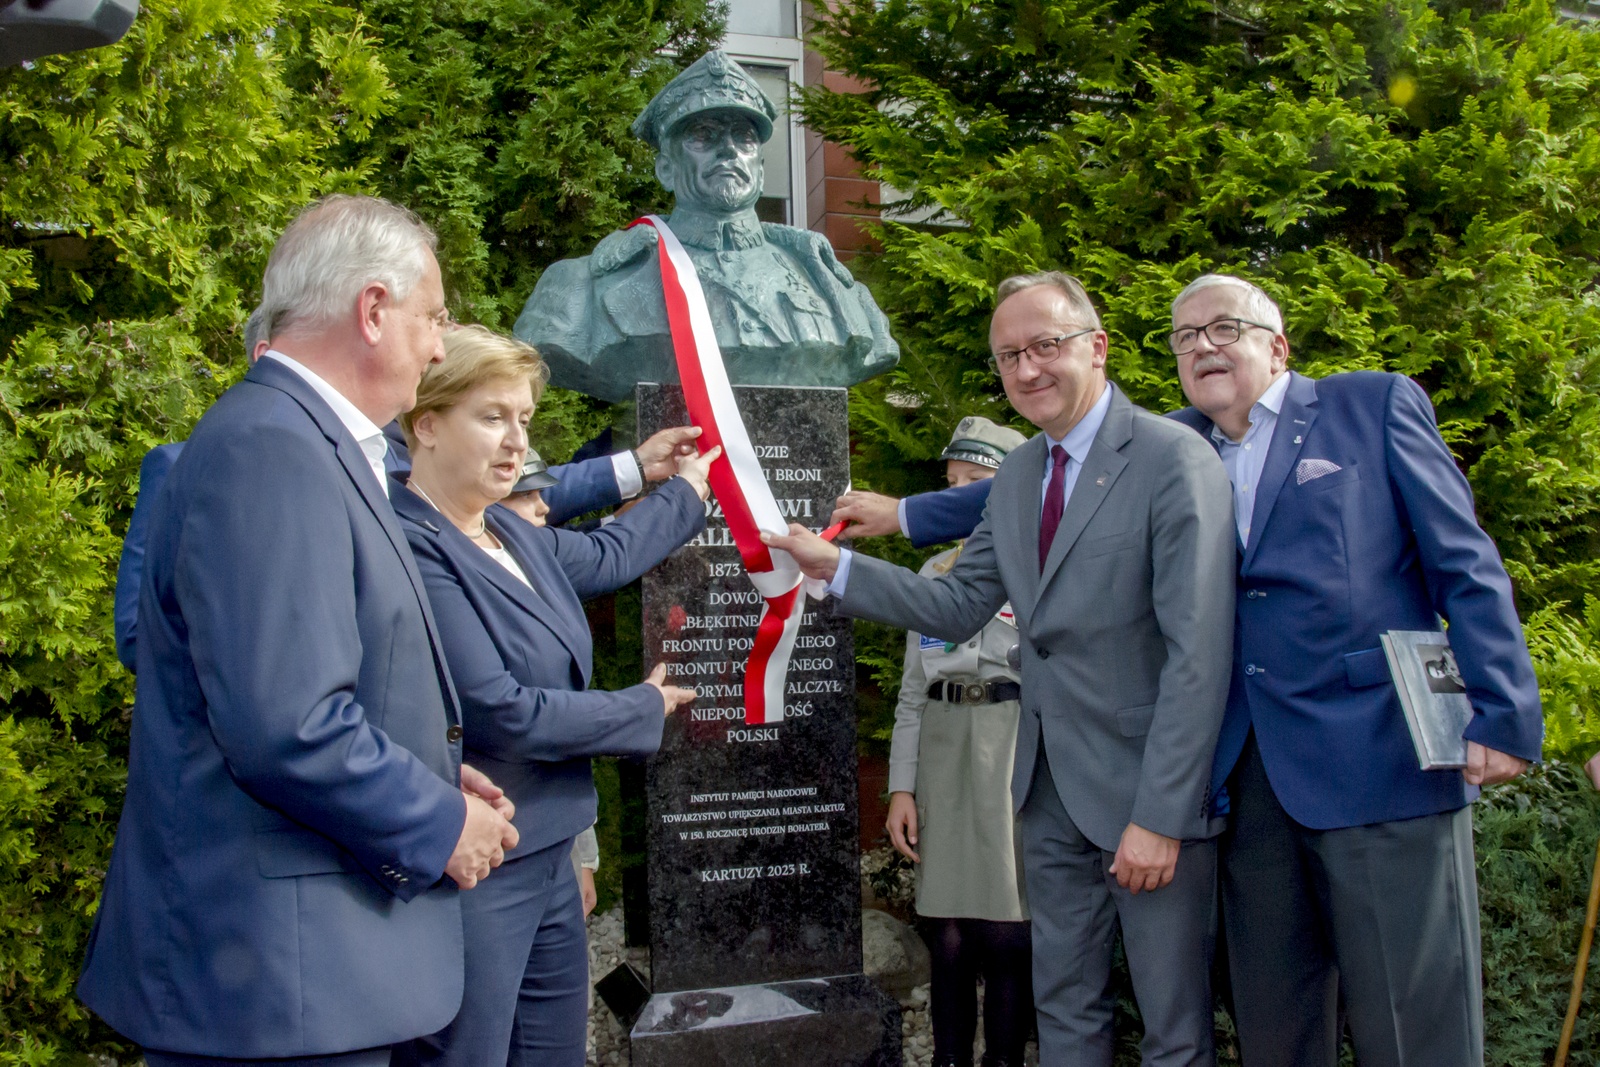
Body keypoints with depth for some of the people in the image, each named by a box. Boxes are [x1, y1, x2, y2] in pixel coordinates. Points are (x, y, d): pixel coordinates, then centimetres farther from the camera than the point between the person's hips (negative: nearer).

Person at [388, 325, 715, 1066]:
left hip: (548, 860, 9)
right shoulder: (410, 547, -19)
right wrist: (643, 710, -7)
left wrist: (688, 489, 38)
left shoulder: (510, 534, 6)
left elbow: (608, 556, 26)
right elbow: (499, 713, -22)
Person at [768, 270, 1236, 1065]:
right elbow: (959, 608, 10)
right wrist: (834, 566, 0)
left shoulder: (1174, 461, -15)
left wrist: (1159, 816, -22)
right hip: (1051, 788, 7)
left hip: (1147, 791, -7)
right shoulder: (1016, 475, 9)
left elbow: (1198, 653, -20)